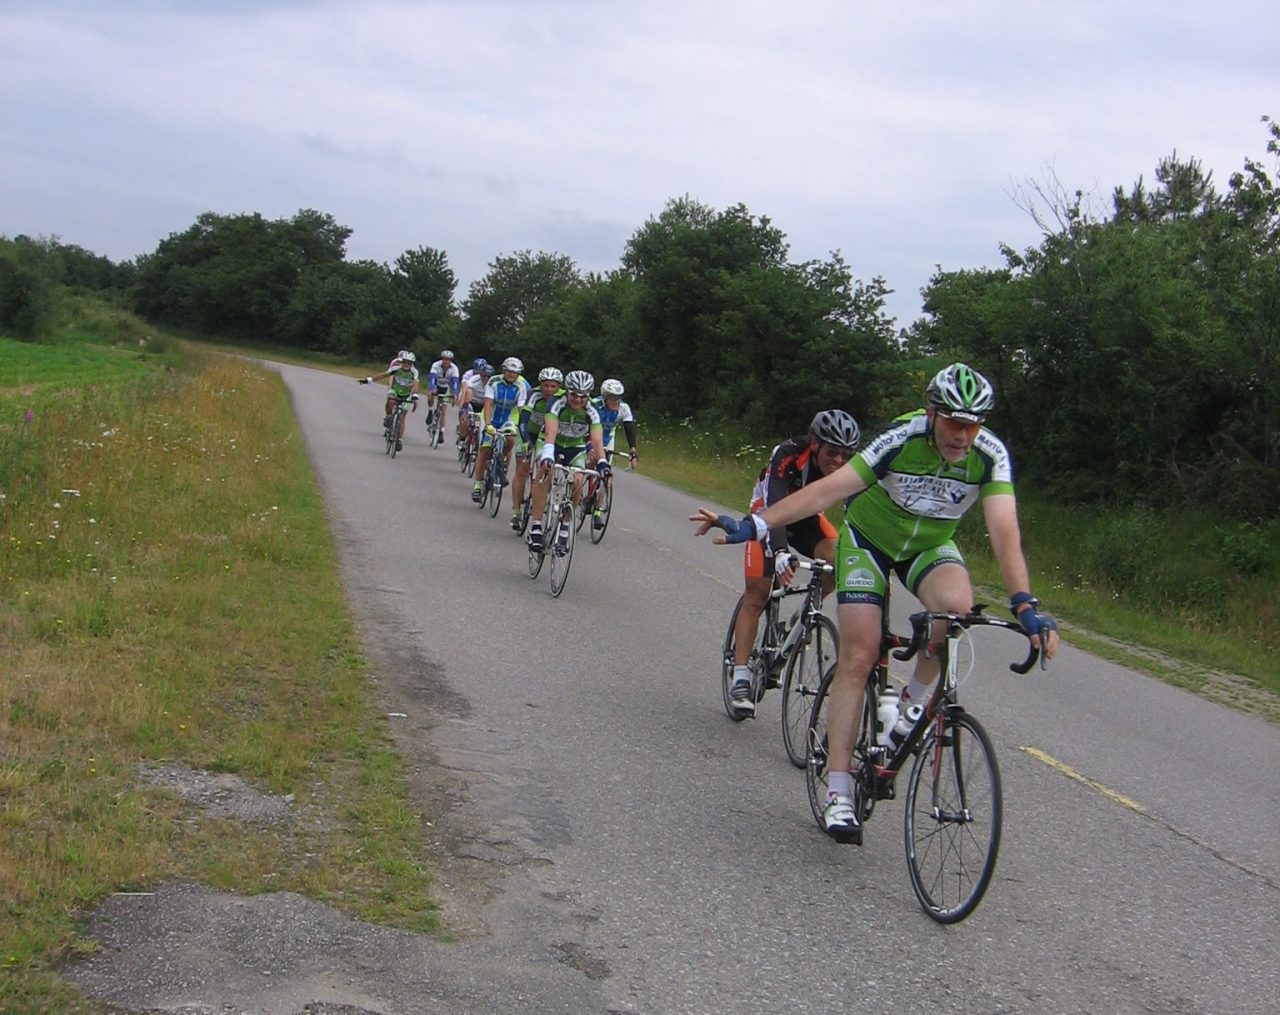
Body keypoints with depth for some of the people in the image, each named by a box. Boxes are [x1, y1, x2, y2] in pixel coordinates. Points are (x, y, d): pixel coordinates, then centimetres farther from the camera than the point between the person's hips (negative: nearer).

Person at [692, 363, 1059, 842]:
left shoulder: (990, 455, -24)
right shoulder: (903, 438, -30)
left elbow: (1004, 532, -32)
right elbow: (828, 488, -33)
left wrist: (1025, 605, -46)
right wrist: (752, 525, -40)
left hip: (930, 546, 2)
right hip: (869, 538, -2)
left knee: (956, 604, -33)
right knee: (858, 655, -14)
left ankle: (913, 700, -5)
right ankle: (838, 792, -8)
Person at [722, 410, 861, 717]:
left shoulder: (849, 468, -25)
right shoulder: (788, 456, -35)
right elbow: (774, 505, -46)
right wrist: (781, 552, -61)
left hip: (807, 518, 3)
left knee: (838, 561, -26)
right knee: (756, 593, -10)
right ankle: (740, 679, -8)